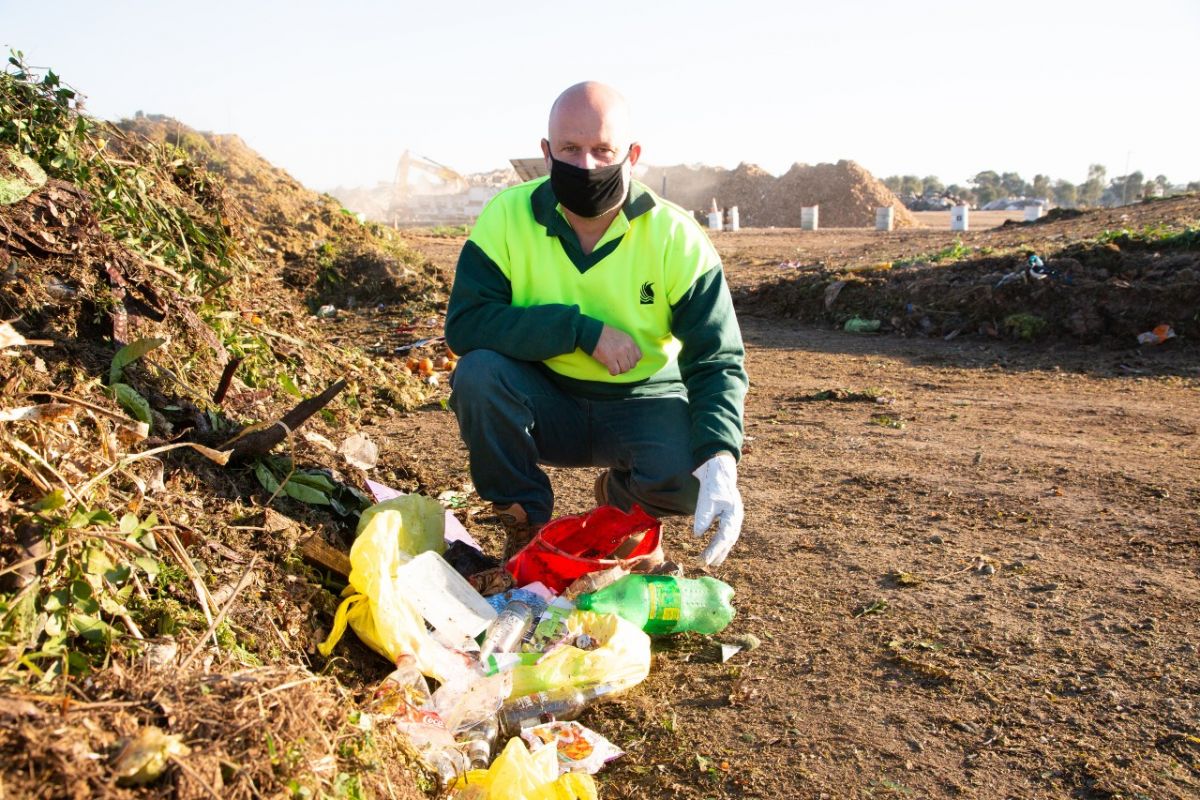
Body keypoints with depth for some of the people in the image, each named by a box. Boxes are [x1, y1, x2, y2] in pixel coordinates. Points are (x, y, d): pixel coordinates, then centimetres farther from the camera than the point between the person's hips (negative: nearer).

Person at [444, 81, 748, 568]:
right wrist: (583, 329, -28)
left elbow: (717, 362, -17)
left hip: (643, 405, 0)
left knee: (692, 475, -29)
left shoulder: (676, 237, -14)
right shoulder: (508, 215, -12)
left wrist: (720, 462, -35)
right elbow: (464, 326, -21)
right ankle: (526, 524, -2)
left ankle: (621, 504, 11)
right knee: (477, 373, -28)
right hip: (545, 405, 1)